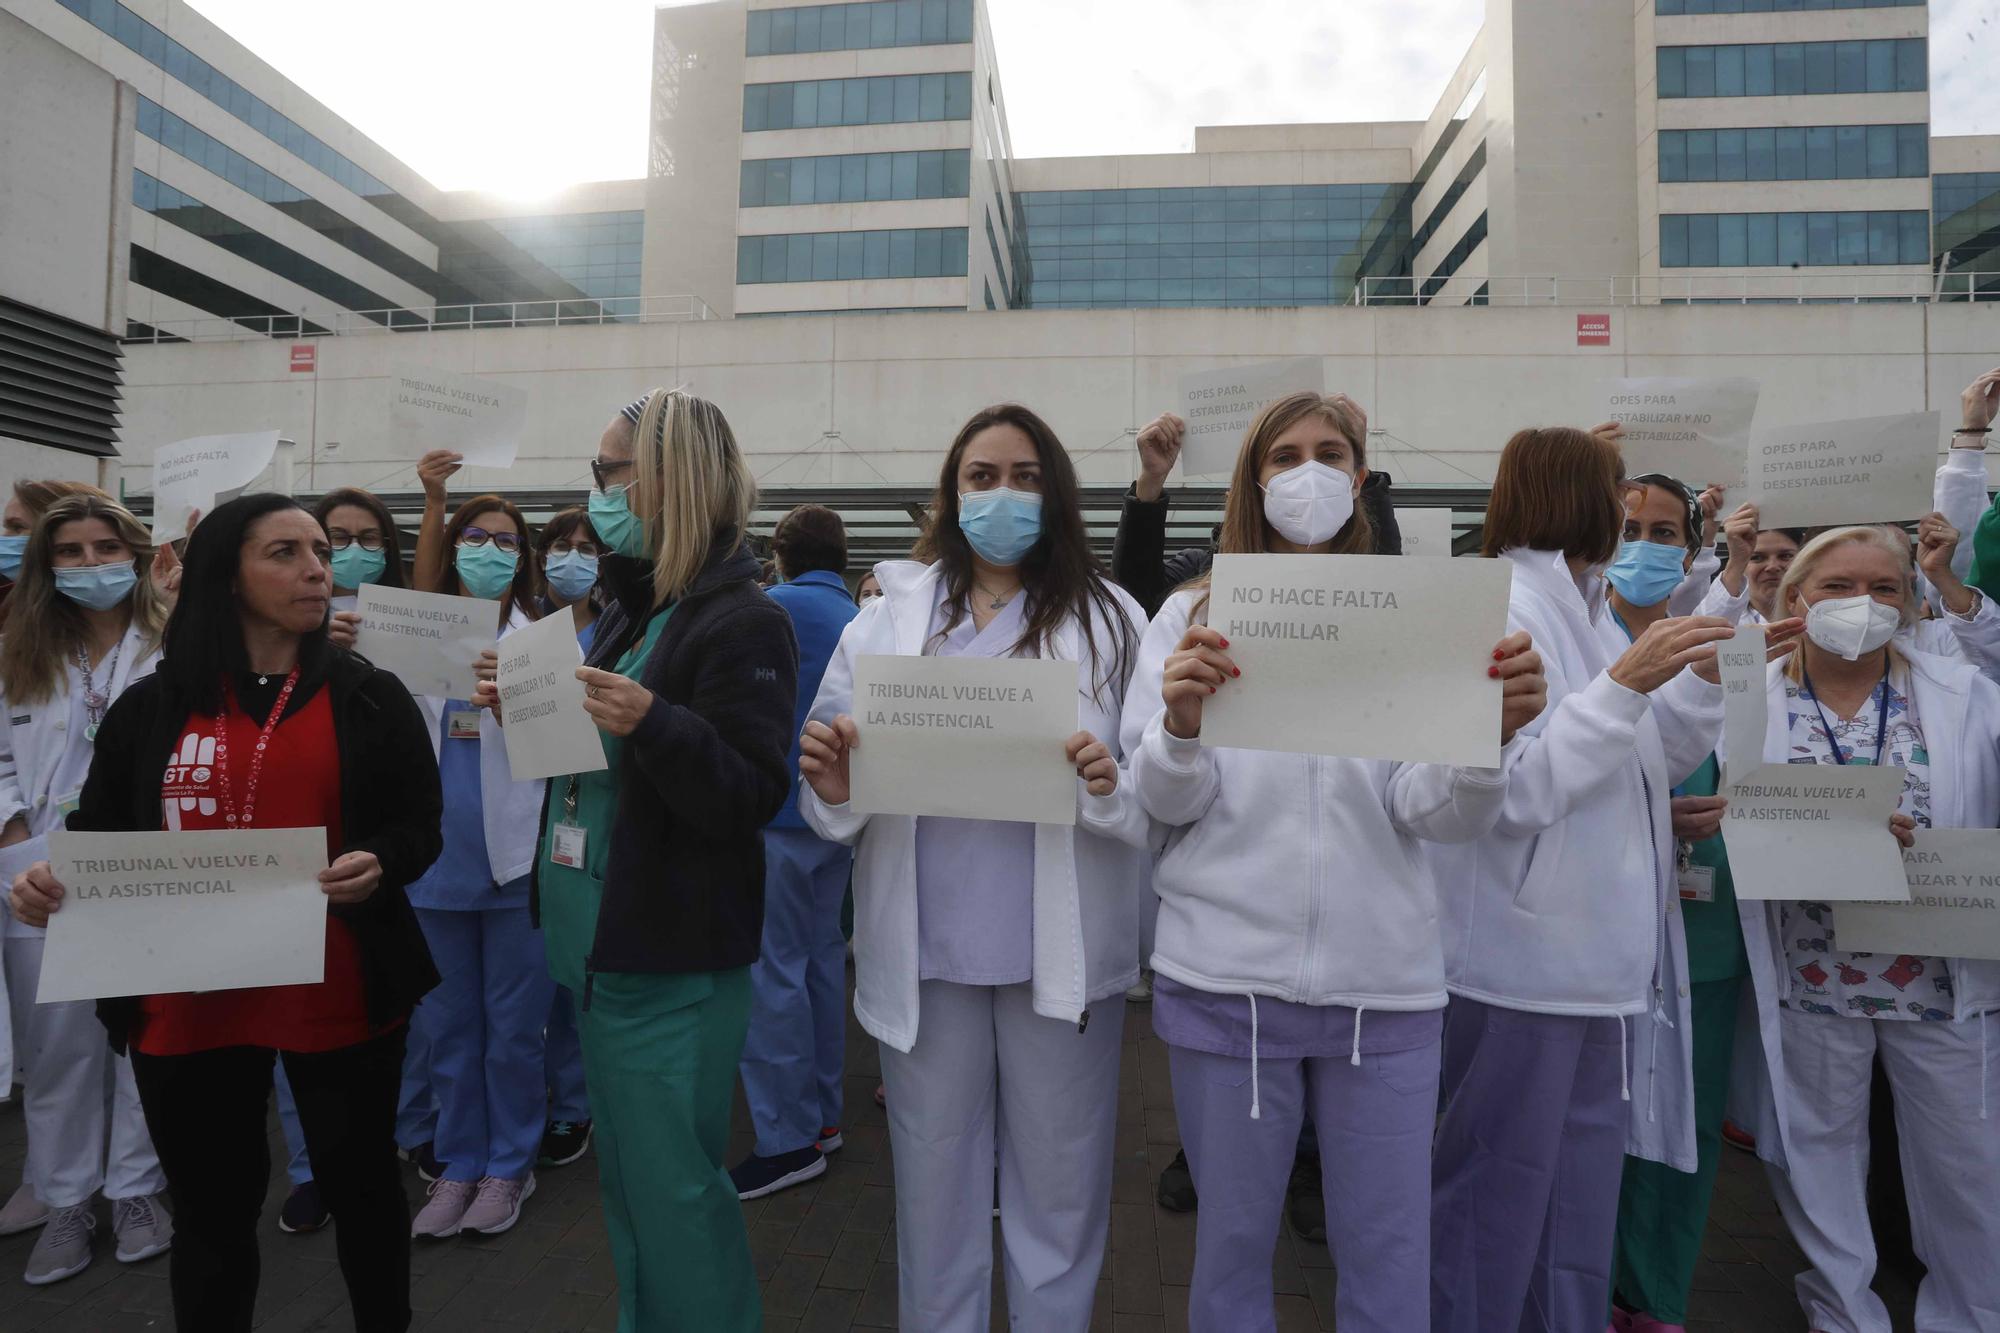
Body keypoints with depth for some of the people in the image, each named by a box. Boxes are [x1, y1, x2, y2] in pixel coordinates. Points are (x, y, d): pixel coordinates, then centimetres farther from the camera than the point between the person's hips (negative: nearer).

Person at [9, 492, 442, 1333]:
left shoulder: (372, 698, 0)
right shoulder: (152, 705, 4)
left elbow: (419, 827, -1)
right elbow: (101, 831, 8)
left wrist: (378, 863, -21)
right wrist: (56, 879, -13)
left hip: (338, 997, -1)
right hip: (186, 1003, 1)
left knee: (361, 1185, 14)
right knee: (210, 1211, 15)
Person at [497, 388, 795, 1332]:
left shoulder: (740, 620, -16)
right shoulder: (629, 610, 10)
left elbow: (748, 797, -21)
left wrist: (651, 724, -35)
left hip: (671, 962, -9)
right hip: (602, 939, 9)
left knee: (671, 1191, 5)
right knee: (626, 1182, 23)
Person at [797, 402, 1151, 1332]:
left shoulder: (1109, 618, 0)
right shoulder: (889, 616, 6)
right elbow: (836, 774, 5)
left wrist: (1111, 783, -23)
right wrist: (831, 787, -17)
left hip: (1059, 953, -1)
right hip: (926, 951, 2)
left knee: (1058, 1191, 15)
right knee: (934, 1191, 18)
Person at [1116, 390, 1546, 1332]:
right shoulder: (1195, 613, 3)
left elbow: (1434, 813, -5)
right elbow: (1166, 801, -4)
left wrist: (1489, 734, -25)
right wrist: (1181, 719, -24)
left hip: (1382, 979, 1)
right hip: (1227, 976, 0)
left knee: (1389, 1254, 12)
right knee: (1232, 1239, 14)